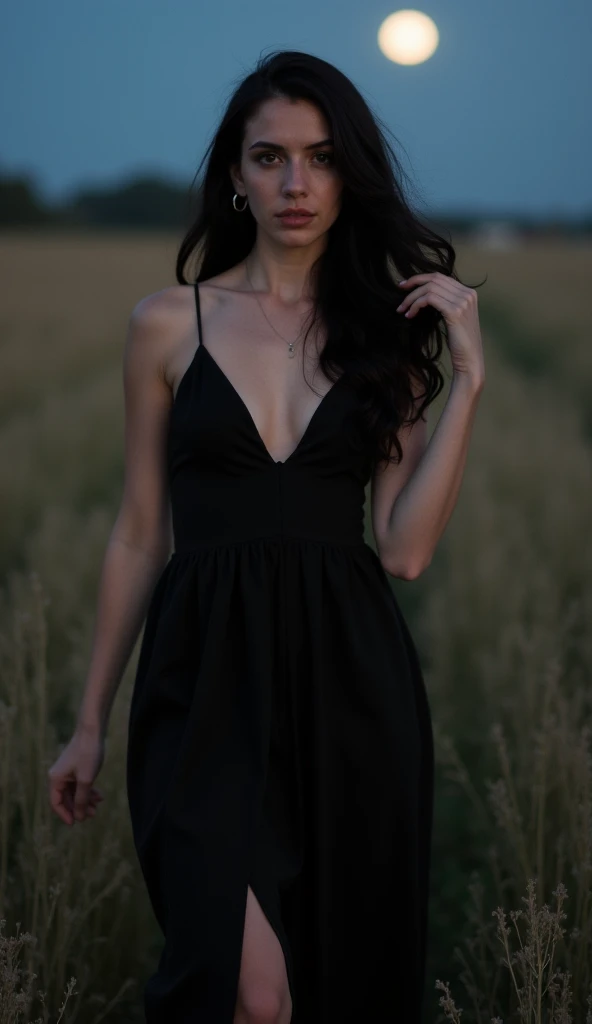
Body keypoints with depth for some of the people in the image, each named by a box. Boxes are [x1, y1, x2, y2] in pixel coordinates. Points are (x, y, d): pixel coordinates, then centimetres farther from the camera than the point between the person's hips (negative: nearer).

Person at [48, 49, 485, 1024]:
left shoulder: (389, 331, 8)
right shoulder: (170, 322, 5)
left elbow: (405, 549, -2)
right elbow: (139, 535, 8)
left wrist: (466, 377, -7)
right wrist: (91, 722, 9)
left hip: (348, 684, 2)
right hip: (208, 677, -2)